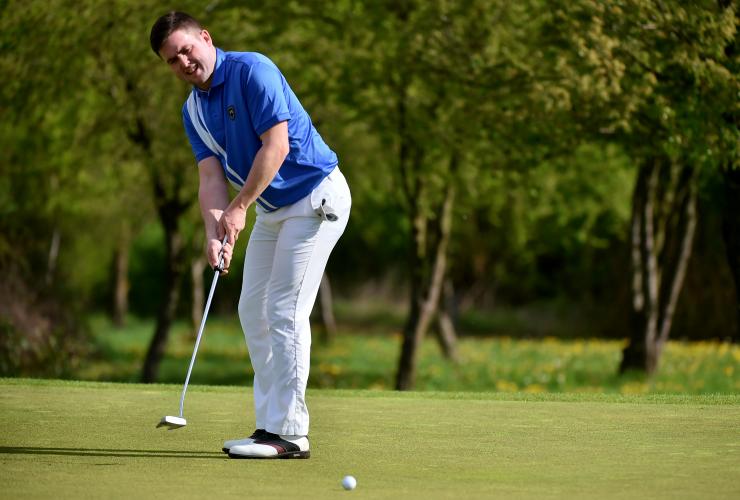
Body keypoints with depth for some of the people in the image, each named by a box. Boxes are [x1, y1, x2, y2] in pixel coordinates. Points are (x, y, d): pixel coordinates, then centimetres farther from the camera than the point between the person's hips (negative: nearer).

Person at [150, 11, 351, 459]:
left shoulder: (252, 70, -17)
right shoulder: (194, 111, 7)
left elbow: (276, 145, -22)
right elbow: (211, 175, -1)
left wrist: (239, 208, -20)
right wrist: (214, 232, -19)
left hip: (315, 196, -9)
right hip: (272, 208, 9)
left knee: (285, 312, -13)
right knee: (253, 311, 8)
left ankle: (288, 433, -11)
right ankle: (272, 425, 13)